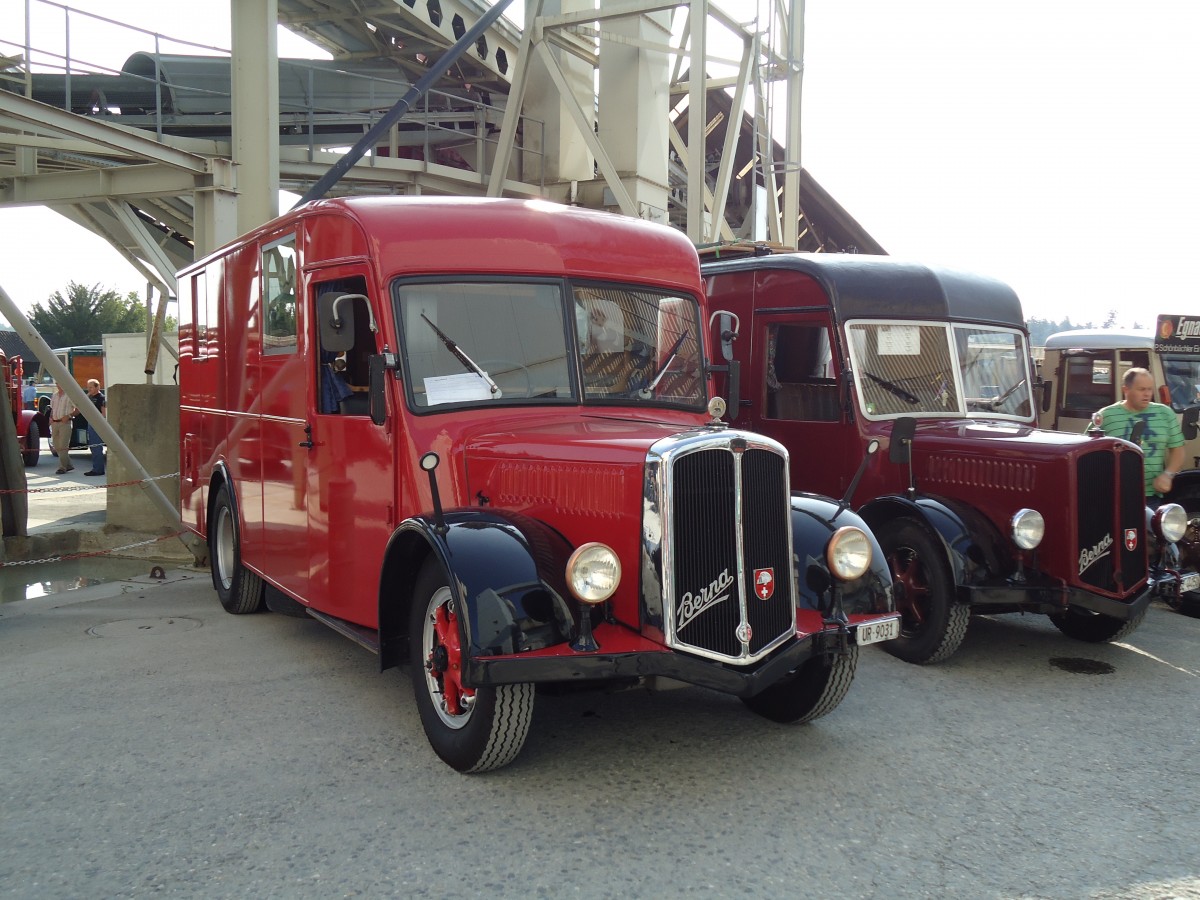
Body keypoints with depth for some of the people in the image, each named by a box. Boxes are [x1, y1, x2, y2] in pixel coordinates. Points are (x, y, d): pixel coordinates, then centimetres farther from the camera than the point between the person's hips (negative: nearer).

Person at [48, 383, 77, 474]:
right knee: (57, 446, 9)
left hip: (65, 423, -7)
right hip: (55, 423, 7)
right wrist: (51, 417, 8)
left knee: (63, 446, -10)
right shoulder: (55, 395, 15)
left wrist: (69, 416, -16)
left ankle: (62, 467, -7)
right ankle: (68, 465, 19)